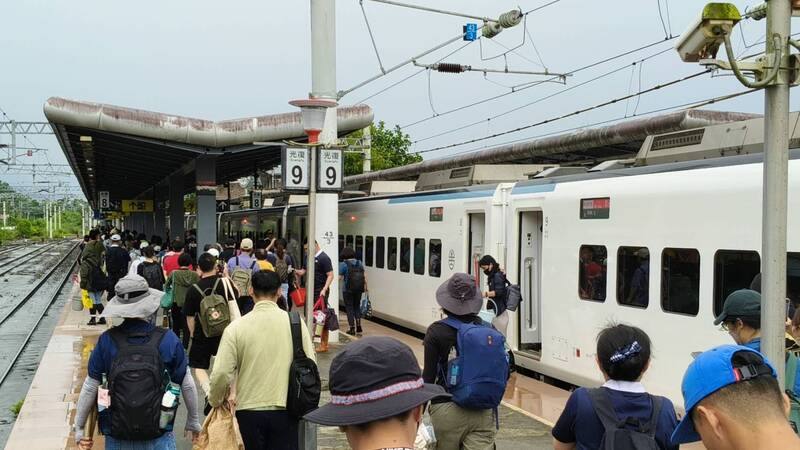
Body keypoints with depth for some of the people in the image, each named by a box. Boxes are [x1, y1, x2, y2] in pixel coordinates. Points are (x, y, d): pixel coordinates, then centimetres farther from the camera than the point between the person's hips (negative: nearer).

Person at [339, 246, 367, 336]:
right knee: (357, 306, 18)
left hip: (348, 290, -5)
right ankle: (358, 327, 14)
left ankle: (352, 328, 5)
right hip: (358, 289, 5)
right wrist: (365, 287, 14)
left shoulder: (343, 264, -10)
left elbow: (339, 277, -14)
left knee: (349, 307, 5)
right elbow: (364, 276, 6)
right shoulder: (359, 263, 5)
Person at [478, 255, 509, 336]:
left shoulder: (497, 276, -12)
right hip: (495, 312, 10)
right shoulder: (493, 276, 18)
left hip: (499, 313, -10)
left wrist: (486, 294, -33)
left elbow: (499, 292, -24)